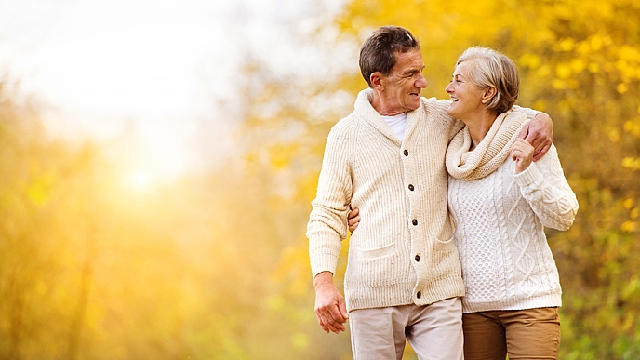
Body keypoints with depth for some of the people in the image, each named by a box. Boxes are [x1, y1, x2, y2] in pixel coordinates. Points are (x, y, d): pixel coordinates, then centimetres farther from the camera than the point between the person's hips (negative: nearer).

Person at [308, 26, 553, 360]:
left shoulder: (442, 117, 10)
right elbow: (326, 216, 5)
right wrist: (323, 282, -9)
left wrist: (540, 118, 2)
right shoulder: (347, 135, 5)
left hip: (439, 292, 1)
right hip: (374, 294, -1)